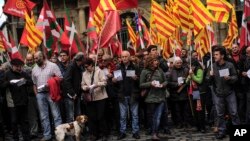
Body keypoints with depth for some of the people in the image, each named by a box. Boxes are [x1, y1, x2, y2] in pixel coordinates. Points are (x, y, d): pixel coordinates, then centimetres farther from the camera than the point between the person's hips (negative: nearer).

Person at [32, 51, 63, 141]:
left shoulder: (52, 66, -4)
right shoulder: (34, 69, 11)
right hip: (40, 94, 5)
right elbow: (34, 84, 16)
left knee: (56, 115, -2)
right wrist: (36, 94, 8)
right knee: (43, 116, 9)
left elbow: (60, 78, -6)